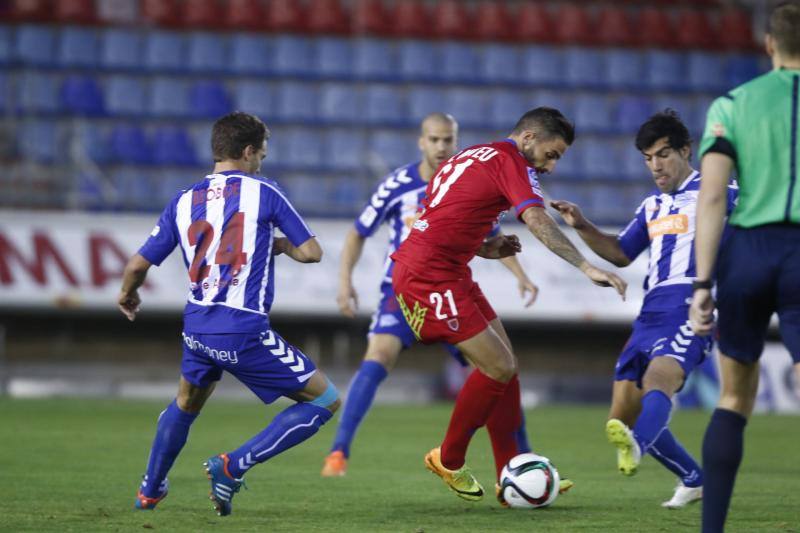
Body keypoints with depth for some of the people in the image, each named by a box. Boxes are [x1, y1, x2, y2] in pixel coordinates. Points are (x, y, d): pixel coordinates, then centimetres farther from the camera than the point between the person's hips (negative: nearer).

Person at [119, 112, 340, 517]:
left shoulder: (183, 202, 9)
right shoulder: (263, 192, -3)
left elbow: (138, 264, 11)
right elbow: (311, 252, -1)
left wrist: (127, 294, 33)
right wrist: (282, 245, 20)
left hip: (197, 328, 6)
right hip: (245, 333, -6)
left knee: (186, 404, 35)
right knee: (325, 401, 4)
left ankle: (150, 490, 45)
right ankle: (234, 466, -4)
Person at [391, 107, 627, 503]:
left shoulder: (472, 157, 20)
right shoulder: (510, 163, -10)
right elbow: (537, 221, -27)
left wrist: (483, 249, 13)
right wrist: (586, 268, -34)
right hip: (430, 278, -10)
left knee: (504, 365, 8)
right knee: (498, 368, -9)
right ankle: (448, 461, 9)